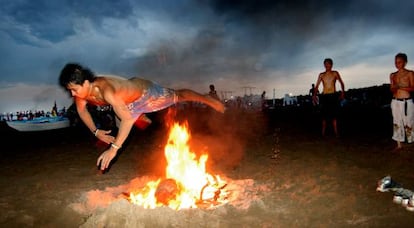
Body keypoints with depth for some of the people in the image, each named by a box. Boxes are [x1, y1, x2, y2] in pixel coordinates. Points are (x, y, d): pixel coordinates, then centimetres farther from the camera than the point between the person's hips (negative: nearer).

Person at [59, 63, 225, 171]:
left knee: (178, 96, 16)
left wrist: (113, 148, -55)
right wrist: (95, 131, -10)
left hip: (144, 91, -6)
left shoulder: (106, 91, -47)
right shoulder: (81, 90, -24)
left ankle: (208, 100, 39)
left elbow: (128, 119, -54)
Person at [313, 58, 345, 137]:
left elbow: (341, 83, 4)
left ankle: (336, 132, -5)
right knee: (324, 115, -2)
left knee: (334, 115, -4)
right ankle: (323, 133, 0)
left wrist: (342, 92, -12)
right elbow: (317, 86, 5)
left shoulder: (335, 73, 7)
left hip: (333, 96, -1)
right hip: (324, 96, 1)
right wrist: (314, 95, -9)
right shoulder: (321, 75, 10)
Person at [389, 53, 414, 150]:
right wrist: (394, 88, -12)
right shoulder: (393, 75, 10)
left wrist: (400, 87, -20)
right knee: (397, 123, 6)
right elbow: (392, 90, 11)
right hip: (395, 102, 4)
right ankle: (399, 145, 13)